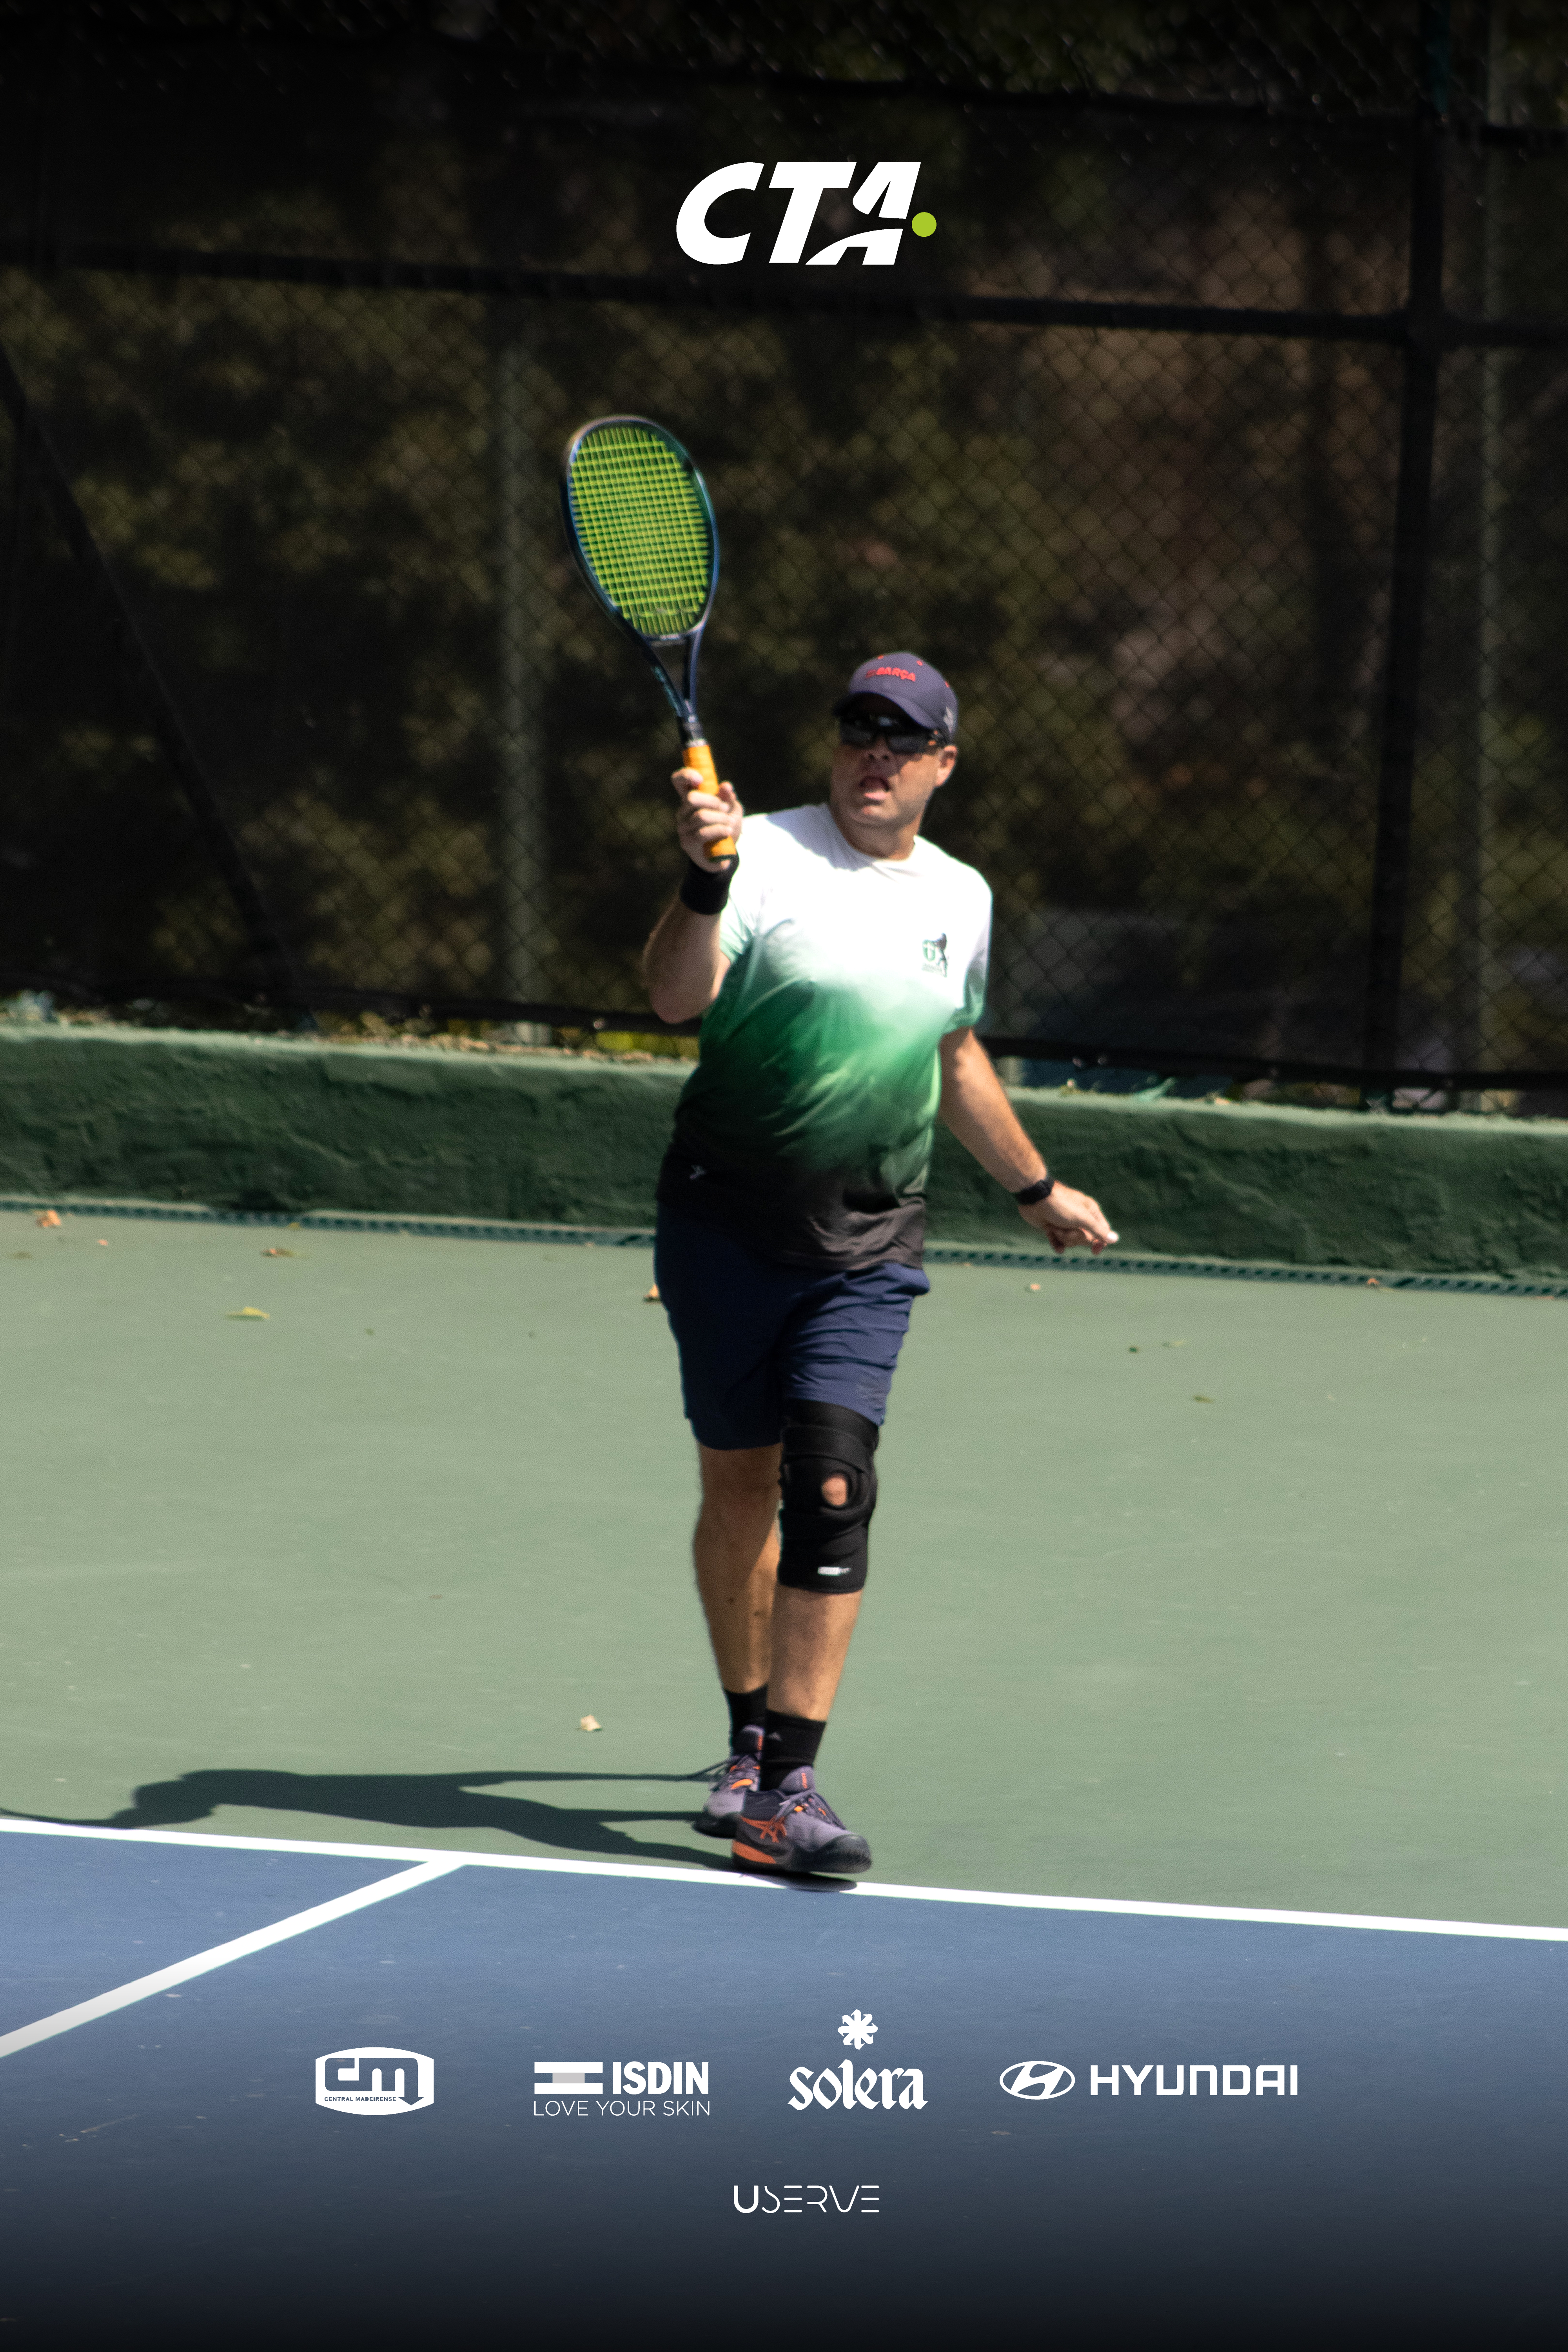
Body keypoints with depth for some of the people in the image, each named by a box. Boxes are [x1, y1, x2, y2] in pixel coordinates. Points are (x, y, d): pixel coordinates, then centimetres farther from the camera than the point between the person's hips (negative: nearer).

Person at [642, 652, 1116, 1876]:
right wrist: (705, 879, -39)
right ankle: (752, 1741, 28)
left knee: (830, 1486, -13)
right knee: (738, 1484, 8)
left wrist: (1038, 1188, 37)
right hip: (726, 1225, -2)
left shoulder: (961, 898, 11)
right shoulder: (767, 855, -5)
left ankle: (787, 1790, -16)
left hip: (866, 1252, 2)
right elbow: (677, 996, -22)